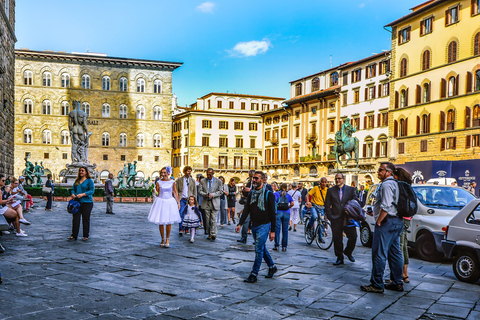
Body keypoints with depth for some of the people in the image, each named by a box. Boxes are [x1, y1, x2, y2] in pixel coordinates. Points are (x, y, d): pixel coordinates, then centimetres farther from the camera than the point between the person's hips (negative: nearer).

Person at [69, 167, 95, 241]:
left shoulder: (89, 180, -2)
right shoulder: (77, 181, 15)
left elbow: (92, 191, -10)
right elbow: (73, 189, 19)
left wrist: (82, 194, -21)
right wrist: (73, 194, -4)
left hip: (87, 202, -5)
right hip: (77, 202, 5)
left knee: (86, 219, 1)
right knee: (75, 218, 1)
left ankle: (86, 236, 11)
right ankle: (74, 235, 9)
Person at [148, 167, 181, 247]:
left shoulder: (172, 182, 1)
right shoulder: (159, 182, 0)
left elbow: (176, 192, 6)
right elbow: (158, 193, 4)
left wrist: (178, 202, 3)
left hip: (170, 202, 0)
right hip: (161, 201, 0)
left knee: (169, 222, 0)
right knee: (161, 222, 2)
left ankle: (167, 239, 16)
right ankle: (163, 239, 18)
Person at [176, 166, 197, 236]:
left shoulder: (192, 180, 10)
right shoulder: (179, 180, 4)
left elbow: (194, 190, 12)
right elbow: (176, 190, 5)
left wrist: (194, 200, 6)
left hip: (190, 199, 2)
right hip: (182, 199, -2)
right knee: (181, 214, -11)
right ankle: (181, 229, -7)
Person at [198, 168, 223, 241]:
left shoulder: (218, 181, 4)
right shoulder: (203, 181, 8)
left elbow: (221, 191, 2)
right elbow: (200, 191, 6)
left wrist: (213, 195, -13)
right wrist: (205, 194, -14)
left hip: (215, 203, -2)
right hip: (206, 203, 2)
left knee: (214, 220, -9)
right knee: (207, 220, 5)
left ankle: (213, 234, -9)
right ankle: (209, 234, 13)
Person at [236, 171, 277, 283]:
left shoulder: (268, 194, -8)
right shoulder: (251, 194, 9)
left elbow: (273, 214, -7)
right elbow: (246, 210, 6)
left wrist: (272, 231, -10)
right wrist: (240, 224, -7)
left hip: (264, 225, -6)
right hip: (254, 225, 6)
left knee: (259, 250, -8)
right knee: (262, 249, 16)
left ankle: (254, 275, -3)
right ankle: (272, 267, 34)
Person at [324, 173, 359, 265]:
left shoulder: (351, 189, 7)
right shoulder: (330, 191, 7)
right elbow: (327, 205, 7)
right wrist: (330, 217, -3)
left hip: (348, 218, 0)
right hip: (336, 219, 0)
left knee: (353, 237, -1)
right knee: (337, 239, 3)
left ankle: (348, 252, 27)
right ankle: (339, 258, 16)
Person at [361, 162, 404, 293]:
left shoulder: (386, 184, -14)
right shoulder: (395, 184, 18)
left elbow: (386, 206, -23)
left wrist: (378, 220, -14)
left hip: (387, 222, -11)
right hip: (397, 222, 11)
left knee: (379, 253, -7)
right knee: (395, 253, 13)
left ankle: (377, 285, -4)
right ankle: (397, 283, 19)